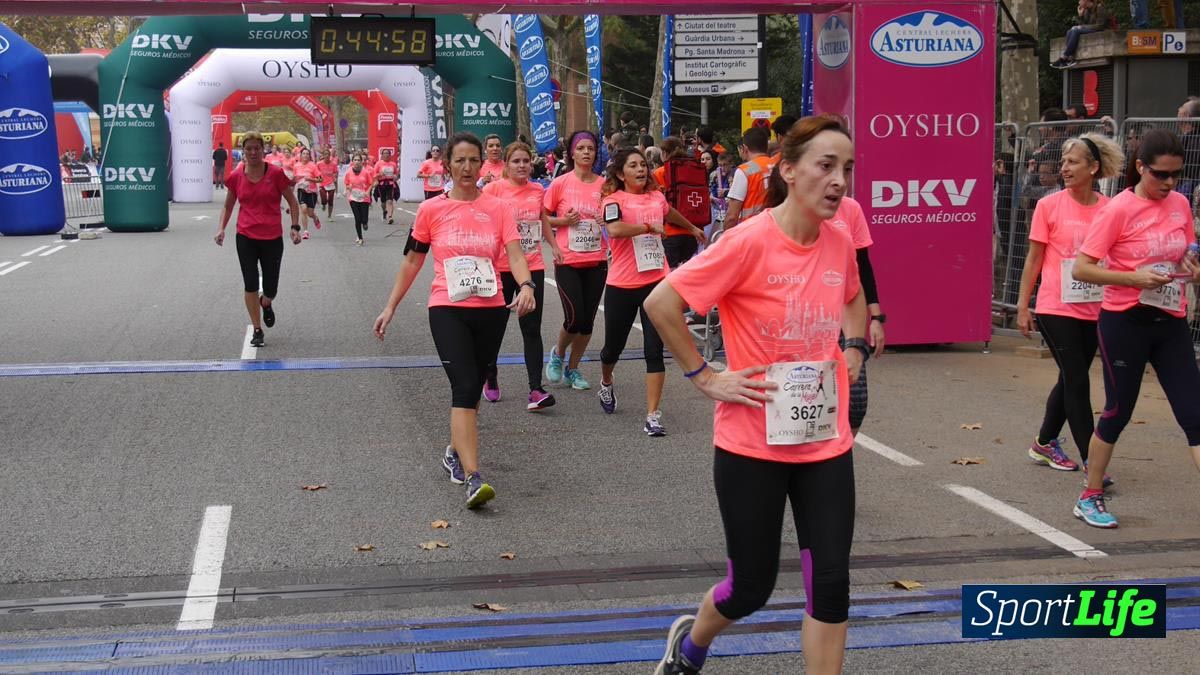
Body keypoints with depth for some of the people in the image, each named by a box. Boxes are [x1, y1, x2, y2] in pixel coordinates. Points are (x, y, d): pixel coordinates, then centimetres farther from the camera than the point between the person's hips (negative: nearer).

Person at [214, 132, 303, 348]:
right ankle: (257, 331, 9)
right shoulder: (236, 177, 2)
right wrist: (221, 228, 1)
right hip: (246, 237, 1)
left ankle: (266, 304, 41)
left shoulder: (275, 174, -4)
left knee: (270, 289, 3)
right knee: (250, 284, -5)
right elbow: (228, 206, 16)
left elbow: (292, 203, 4)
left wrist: (295, 228, -7)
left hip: (272, 237, -1)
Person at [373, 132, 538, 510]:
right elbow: (412, 262, 10)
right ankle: (473, 479, -23)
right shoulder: (431, 210, 3)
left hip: (490, 310, 3)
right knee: (465, 387, -17)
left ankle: (455, 452, 39)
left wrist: (526, 286, -28)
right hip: (447, 309, -2)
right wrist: (390, 308, 9)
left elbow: (515, 254, -8)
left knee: (471, 389, 14)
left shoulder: (497, 209, 4)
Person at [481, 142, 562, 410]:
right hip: (500, 267, -2)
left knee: (532, 329, -5)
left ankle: (536, 390, -10)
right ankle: (491, 379, 34)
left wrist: (554, 245, 22)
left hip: (532, 267, 2)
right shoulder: (494, 189, -6)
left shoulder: (538, 190, 6)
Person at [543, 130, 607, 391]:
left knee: (587, 320, 6)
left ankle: (572, 369, 24)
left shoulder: (604, 185, 3)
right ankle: (558, 354, 20)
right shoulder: (560, 184, -3)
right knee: (575, 318, -11)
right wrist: (564, 221, -14)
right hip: (567, 261, -3)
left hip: (596, 262, 3)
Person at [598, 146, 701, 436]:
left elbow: (670, 214, 34)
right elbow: (614, 229, -29)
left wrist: (692, 228, 51)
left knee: (654, 350, -7)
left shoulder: (657, 197, 9)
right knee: (614, 346, 15)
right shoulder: (614, 200, -7)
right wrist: (649, 227, -18)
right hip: (621, 285, -2)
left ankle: (653, 416, -5)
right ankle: (606, 384, 49)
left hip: (656, 282, 2)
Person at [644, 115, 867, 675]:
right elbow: (660, 303, -17)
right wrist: (705, 377, -14)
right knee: (752, 586, 9)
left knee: (831, 582, 1)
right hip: (752, 445, -5)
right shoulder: (750, 241, -18)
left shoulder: (839, 245, 1)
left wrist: (854, 347, 10)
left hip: (826, 443, 5)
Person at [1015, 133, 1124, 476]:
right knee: (1077, 382, -5)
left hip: (1094, 310, 4)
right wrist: (1022, 307, 0)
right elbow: (1034, 259, 1)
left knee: (1071, 380, 14)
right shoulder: (1049, 206, -5)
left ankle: (1044, 443, 31)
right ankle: (1090, 460, 1)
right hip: (1056, 309, -4)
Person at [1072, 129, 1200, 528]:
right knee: (1118, 412, 4)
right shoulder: (1119, 209, -11)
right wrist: (1134, 277, -24)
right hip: (1126, 322, -5)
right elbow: (1081, 269, -13)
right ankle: (1090, 498, 21)